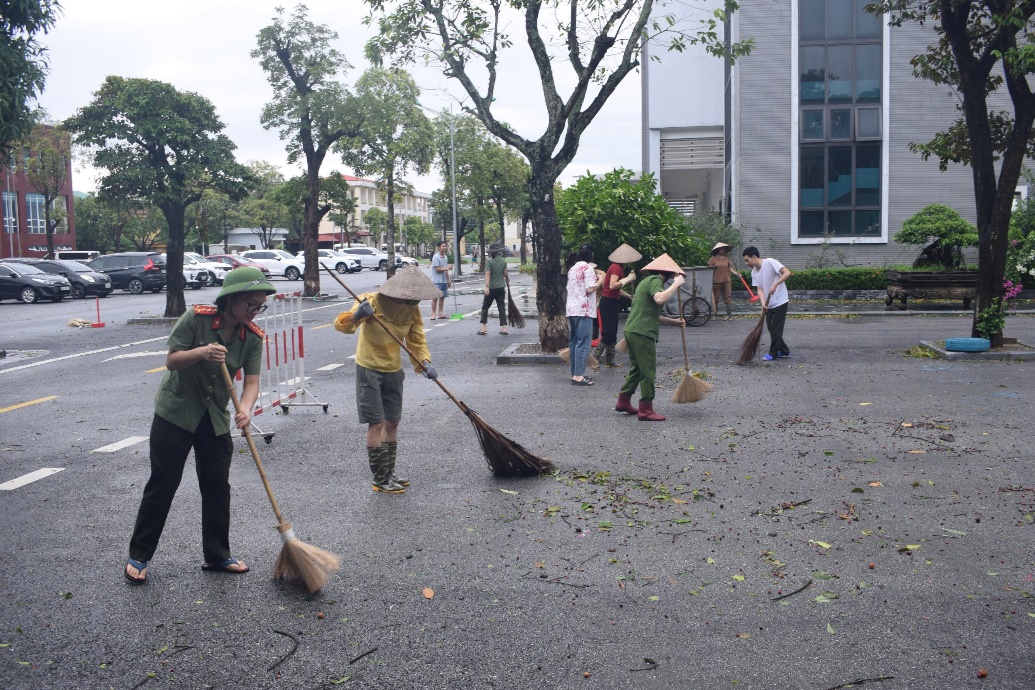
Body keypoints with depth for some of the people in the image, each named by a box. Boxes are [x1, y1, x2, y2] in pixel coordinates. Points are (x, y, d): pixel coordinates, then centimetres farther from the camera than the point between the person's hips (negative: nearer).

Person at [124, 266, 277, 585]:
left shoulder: (253, 337, -8)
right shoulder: (197, 318, -17)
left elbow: (251, 381, -13)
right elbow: (171, 361, -14)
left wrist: (246, 408, -33)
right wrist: (202, 352, -33)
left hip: (215, 420, 4)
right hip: (175, 412, -3)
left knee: (217, 487, 7)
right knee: (162, 485, 3)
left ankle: (217, 556, 22)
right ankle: (139, 556, 18)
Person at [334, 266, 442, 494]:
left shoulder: (413, 310, -5)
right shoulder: (372, 301, -22)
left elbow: (417, 341, -1)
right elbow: (341, 325, -30)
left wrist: (425, 363, -20)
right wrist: (356, 316, -53)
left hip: (393, 371, 6)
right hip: (369, 370, -6)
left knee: (392, 423, 13)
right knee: (376, 424, -6)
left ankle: (389, 473, 27)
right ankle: (380, 480, 4)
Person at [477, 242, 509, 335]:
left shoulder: (489, 261, -9)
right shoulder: (503, 261, 2)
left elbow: (488, 274, -18)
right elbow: (505, 274, 3)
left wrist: (487, 286, -23)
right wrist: (508, 282, 22)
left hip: (491, 288, -3)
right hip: (501, 287, 3)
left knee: (485, 307, 9)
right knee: (501, 308, 7)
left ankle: (484, 327, 7)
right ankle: (504, 328, 3)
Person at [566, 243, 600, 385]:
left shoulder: (572, 269, 17)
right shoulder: (588, 268, -8)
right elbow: (590, 289, -17)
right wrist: (600, 280, -1)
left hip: (571, 309, 9)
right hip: (584, 310, -8)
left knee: (573, 342, 11)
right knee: (583, 342, -8)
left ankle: (575, 373, 14)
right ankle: (578, 376, -12)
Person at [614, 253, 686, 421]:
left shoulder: (646, 281, 23)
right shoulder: (655, 280, -8)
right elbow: (659, 298, -31)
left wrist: (673, 321, 22)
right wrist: (676, 283, -21)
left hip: (632, 330, 10)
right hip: (642, 332, -10)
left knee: (637, 368, 20)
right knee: (648, 371, -3)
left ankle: (623, 402, 26)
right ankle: (646, 410, 1)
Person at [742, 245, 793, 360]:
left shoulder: (770, 263, -17)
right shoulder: (754, 272, 5)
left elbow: (787, 273, -23)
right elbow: (760, 289, -2)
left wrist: (775, 284, -32)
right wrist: (763, 302, -19)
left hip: (780, 302, -8)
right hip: (769, 304, 8)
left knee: (775, 329, -3)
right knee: (771, 328, 12)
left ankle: (773, 353, 8)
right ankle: (784, 351, 24)